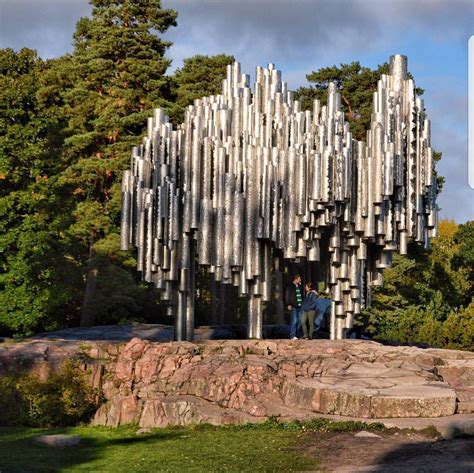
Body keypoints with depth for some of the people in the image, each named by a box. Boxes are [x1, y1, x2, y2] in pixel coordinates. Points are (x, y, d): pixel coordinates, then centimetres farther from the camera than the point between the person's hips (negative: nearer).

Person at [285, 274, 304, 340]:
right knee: (294, 320, -10)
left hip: (299, 306, 7)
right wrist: (288, 305, -15)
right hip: (293, 307, -7)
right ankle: (292, 335, -9)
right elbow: (287, 296, -7)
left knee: (299, 321, 6)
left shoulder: (299, 286, 17)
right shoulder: (290, 286, -3)